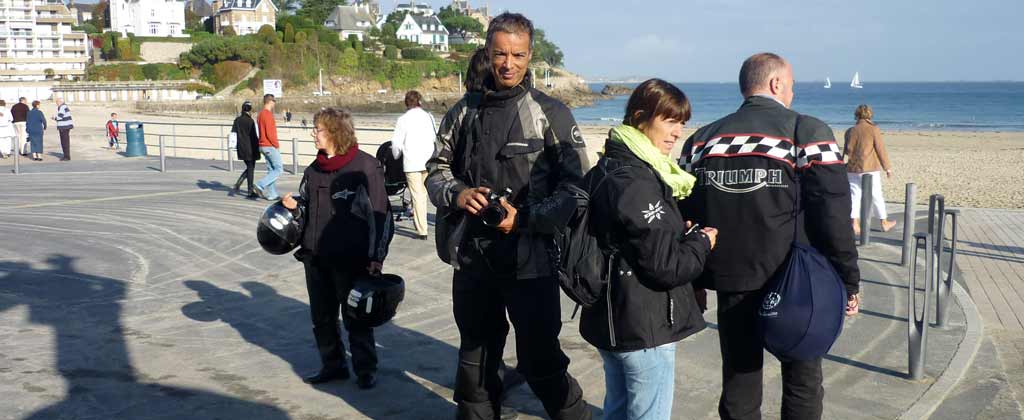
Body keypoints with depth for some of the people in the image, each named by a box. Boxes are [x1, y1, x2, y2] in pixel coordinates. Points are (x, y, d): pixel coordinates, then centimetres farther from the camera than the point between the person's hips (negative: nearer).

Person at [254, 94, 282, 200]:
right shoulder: (268, 115, -16)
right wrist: (276, 145, -11)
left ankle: (271, 194, 13)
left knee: (271, 170, 12)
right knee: (279, 169, -5)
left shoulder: (261, 114, 14)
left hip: (263, 146, 10)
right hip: (270, 146, -10)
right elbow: (270, 133, -21)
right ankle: (261, 185, -12)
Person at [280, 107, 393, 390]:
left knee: (356, 318, 4)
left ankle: (365, 369, 19)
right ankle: (333, 365, 29)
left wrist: (376, 257, -13)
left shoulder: (365, 167, -10)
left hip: (350, 258, -7)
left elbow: (380, 214, -11)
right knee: (322, 316, 14)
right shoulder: (314, 170, 11)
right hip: (315, 257, 7)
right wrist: (294, 207, -2)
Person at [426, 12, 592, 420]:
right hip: (471, 258, 5)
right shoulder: (464, 111, 7)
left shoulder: (551, 114, -5)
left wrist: (525, 218, -19)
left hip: (530, 259, -4)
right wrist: (456, 194, -8)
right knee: (475, 357, 19)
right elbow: (437, 169, 13)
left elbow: (575, 186, -7)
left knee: (540, 361, 1)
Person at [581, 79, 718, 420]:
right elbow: (666, 266, -21)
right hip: (644, 327, -9)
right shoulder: (637, 182, -21)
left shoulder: (604, 171, 8)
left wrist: (682, 233, 6)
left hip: (611, 319, 9)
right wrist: (702, 243, -4)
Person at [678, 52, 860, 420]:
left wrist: (695, 280, 14)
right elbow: (833, 214, -12)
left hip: (730, 283, 4)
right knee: (802, 383, 13)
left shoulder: (702, 139, 6)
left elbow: (685, 216, 7)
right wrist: (848, 279, -5)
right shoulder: (808, 132, -7)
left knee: (738, 384, 14)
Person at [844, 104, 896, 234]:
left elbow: (847, 150, 6)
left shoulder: (850, 131, 3)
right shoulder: (874, 129, -6)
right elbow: (881, 149, -6)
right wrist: (887, 167, 1)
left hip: (853, 169, 3)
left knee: (855, 196, 5)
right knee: (877, 196, 9)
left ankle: (854, 224, -3)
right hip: (870, 168, -3)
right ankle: (884, 223, 21)